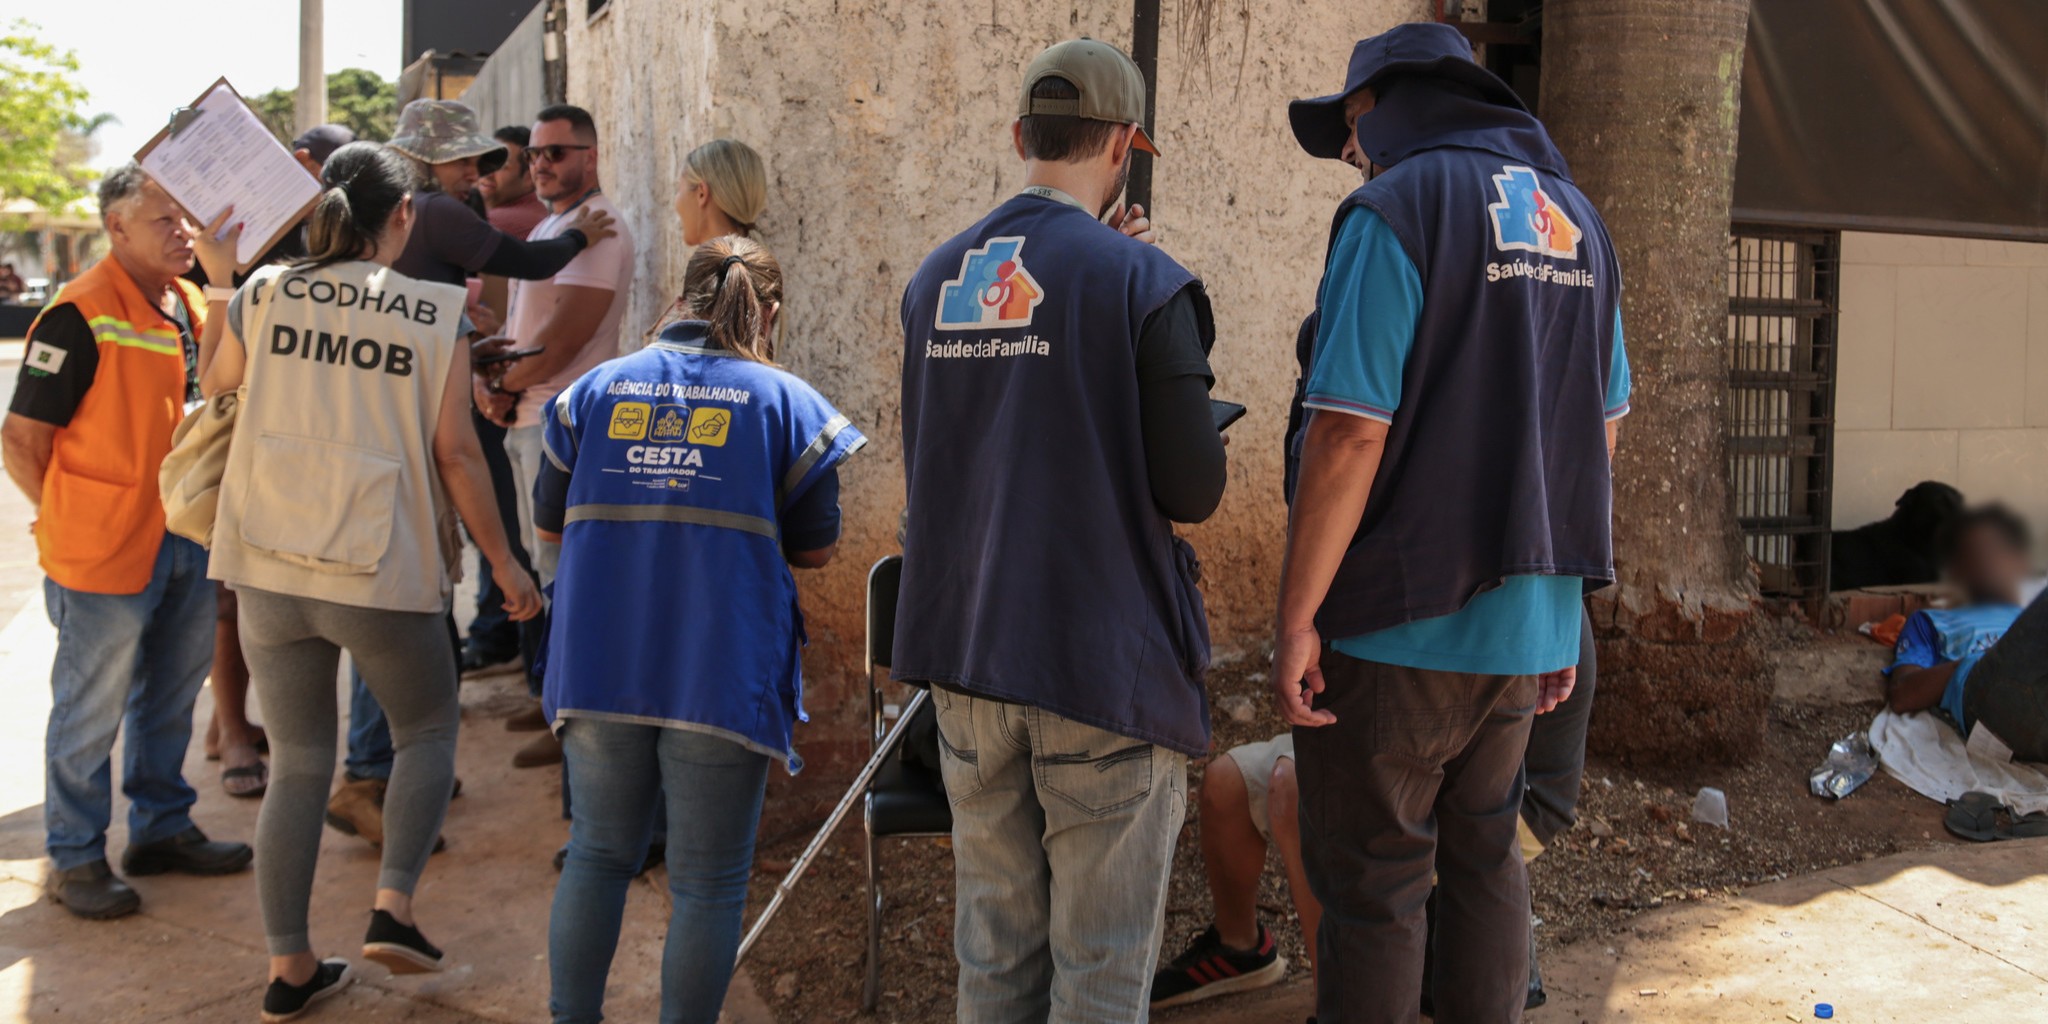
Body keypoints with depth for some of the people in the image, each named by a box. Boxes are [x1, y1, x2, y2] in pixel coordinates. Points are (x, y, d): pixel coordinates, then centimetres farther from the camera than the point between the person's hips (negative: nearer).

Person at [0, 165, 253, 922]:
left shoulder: (192, 305, 9)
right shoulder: (81, 316, -16)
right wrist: (76, 521, -6)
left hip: (186, 542, 8)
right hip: (105, 551, -8)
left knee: (171, 695, 18)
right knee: (91, 710, 5)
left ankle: (161, 828, 34)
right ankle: (75, 858, 19)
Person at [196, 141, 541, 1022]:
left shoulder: (265, 293, 2)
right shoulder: (434, 313, -6)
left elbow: (215, 379, 22)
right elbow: (455, 454, -7)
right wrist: (503, 561, 3)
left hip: (268, 565, 3)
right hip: (381, 570, -3)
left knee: (297, 762, 14)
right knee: (427, 731, 20)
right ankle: (393, 906, 5)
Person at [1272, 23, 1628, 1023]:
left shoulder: (1395, 210, -12)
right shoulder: (1576, 220, 12)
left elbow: (1350, 431, -20)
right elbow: (1602, 427, 15)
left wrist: (1296, 618, -15)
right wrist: (1560, 599, 20)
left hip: (1403, 625, -7)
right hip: (1527, 623, 7)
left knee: (1372, 884, 3)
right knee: (1483, 860, 19)